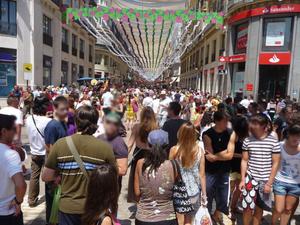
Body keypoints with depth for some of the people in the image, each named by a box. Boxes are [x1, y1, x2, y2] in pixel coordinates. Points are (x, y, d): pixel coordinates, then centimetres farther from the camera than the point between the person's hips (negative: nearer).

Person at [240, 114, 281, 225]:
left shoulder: (273, 142, -8)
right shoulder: (247, 141, -4)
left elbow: (275, 164, -4)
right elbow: (244, 161, 2)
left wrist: (269, 183, -7)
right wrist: (242, 179, -2)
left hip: (265, 181, 0)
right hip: (250, 179, 1)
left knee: (259, 208, 14)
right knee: (247, 208, 4)